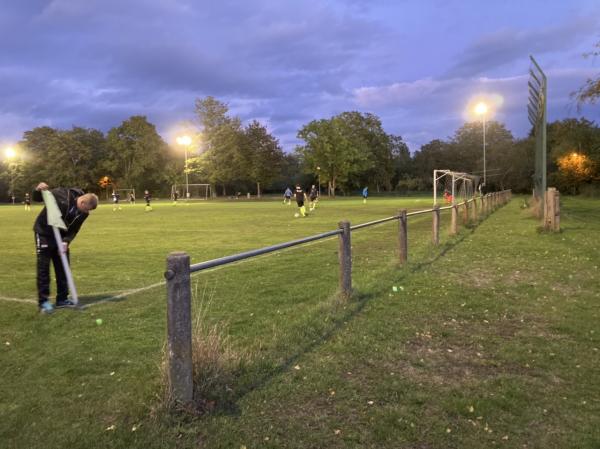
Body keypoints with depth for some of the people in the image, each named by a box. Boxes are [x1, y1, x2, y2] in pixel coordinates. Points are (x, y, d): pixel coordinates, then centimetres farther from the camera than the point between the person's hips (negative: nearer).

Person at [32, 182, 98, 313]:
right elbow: (37, 199, -12)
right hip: (44, 233, -5)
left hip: (61, 237, 5)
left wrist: (66, 241, -26)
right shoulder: (61, 195, -24)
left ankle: (62, 299, 17)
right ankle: (43, 301, 0)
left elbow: (73, 230, -7)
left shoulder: (83, 213, -10)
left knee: (63, 267, 7)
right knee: (43, 267, -5)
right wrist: (38, 191, -34)